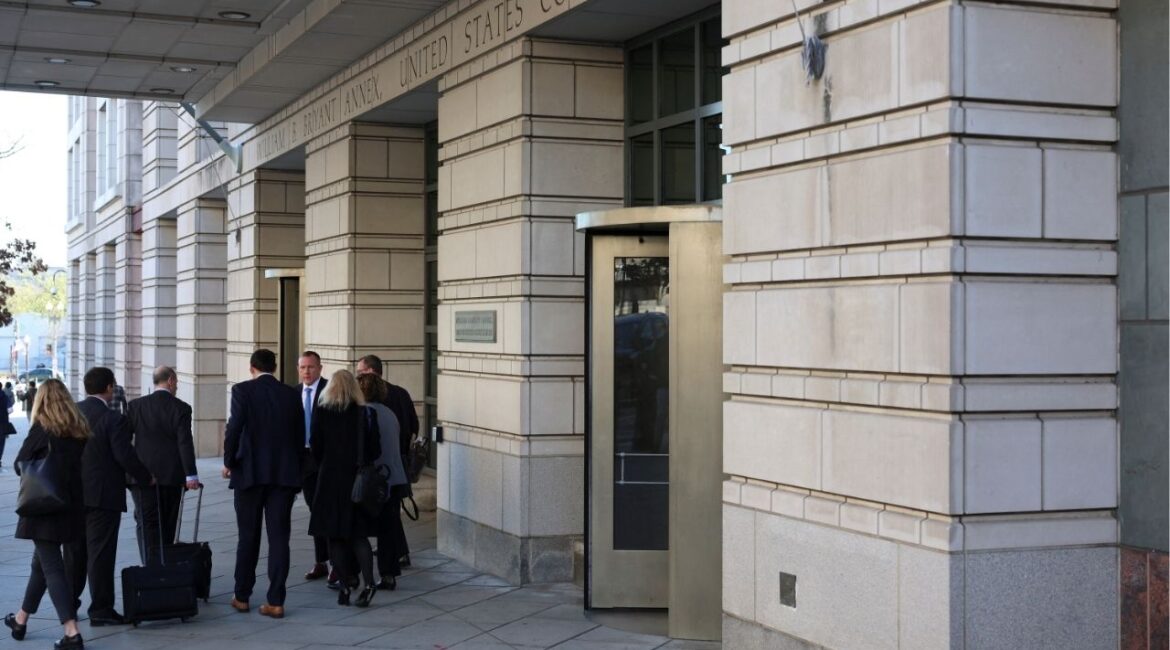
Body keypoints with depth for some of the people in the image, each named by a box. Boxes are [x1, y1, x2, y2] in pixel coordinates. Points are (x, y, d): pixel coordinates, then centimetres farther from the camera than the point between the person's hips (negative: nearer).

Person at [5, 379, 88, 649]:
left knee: (52, 567, -3)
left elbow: (20, 465, -6)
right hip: (72, 505, 6)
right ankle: (21, 619, 36)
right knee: (41, 562, 21)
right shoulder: (79, 430, 4)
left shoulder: (42, 429, -11)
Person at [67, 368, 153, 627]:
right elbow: (124, 456, -17)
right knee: (100, 553, -1)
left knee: (74, 552, 16)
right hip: (103, 495, -6)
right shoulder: (112, 419, -15)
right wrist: (146, 477, -3)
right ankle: (101, 609, 2)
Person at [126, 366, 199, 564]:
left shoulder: (136, 406, 2)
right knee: (167, 525, 11)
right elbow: (185, 442, -11)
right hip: (172, 474, 0)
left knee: (146, 524, -2)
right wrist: (191, 475, -13)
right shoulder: (181, 408, -4)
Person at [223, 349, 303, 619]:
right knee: (279, 537, 3)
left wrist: (229, 462, 0)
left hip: (250, 472, -2)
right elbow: (300, 436, 7)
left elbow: (234, 427, -13)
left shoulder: (242, 390, -4)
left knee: (248, 537, 10)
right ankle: (276, 601, 1)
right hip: (284, 474, 2)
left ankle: (242, 596, 18)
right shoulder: (291, 394, 6)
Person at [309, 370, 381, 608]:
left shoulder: (323, 412, -6)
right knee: (358, 534, 8)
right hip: (357, 480, 2)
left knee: (335, 536, 7)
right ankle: (368, 582, -7)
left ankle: (344, 586, 7)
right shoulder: (364, 413, -4)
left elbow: (315, 446, -5)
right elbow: (375, 450, -3)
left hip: (330, 479, -2)